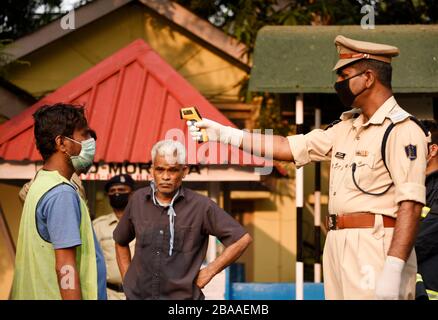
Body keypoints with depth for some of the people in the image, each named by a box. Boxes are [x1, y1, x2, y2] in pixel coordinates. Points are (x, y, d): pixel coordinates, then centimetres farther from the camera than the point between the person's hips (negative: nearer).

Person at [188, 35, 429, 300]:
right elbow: (289, 148, 23)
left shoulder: (403, 130, -10)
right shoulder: (347, 128, 19)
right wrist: (224, 134, 22)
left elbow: (410, 204, -18)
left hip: (377, 249, -8)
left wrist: (394, 270, -25)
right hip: (338, 246, 8)